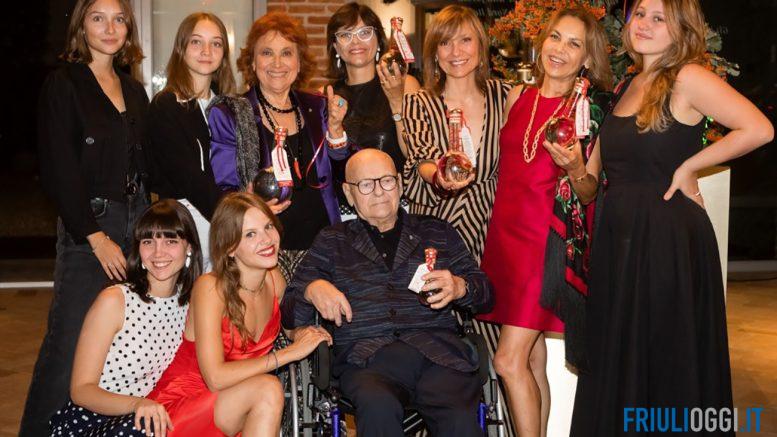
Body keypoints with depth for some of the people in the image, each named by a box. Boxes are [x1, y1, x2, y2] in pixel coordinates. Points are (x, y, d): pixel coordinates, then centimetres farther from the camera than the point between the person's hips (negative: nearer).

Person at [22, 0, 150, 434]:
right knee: (69, 343, -6)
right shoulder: (63, 85, -2)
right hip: (88, 225, -5)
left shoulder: (134, 90, 15)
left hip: (137, 222, 6)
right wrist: (96, 237, -13)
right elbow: (59, 171, -9)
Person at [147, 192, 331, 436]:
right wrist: (290, 352, -22)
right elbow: (215, 377, -26)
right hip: (178, 408, -5)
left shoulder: (275, 280, 0)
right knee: (268, 389, -29)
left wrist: (299, 333, -1)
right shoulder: (211, 288, -18)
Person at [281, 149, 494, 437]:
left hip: (436, 347, 1)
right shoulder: (332, 243, 23)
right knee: (379, 407, -37)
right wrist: (312, 290, -5)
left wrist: (460, 287, -2)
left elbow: (485, 295, 22)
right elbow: (289, 314, 18)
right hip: (365, 356, 0)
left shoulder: (438, 233, 24)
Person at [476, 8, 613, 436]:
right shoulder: (518, 96, 10)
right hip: (504, 232, 5)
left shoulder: (589, 111, -4)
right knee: (532, 358, 12)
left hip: (547, 239, -5)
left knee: (509, 360, -9)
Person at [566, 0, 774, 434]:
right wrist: (576, 169, -8)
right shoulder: (624, 88, 12)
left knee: (669, 362, 4)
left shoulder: (688, 78, -7)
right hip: (618, 238, 7)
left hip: (669, 239, -7)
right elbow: (593, 185, 13)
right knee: (617, 365, 13)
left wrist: (688, 166, -13)